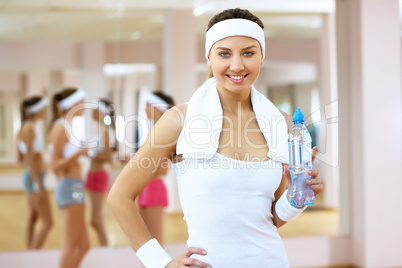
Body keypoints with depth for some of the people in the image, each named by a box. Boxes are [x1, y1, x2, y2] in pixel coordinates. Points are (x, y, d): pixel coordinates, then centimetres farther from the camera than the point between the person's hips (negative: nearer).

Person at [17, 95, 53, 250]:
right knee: (47, 222, -6)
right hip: (35, 177, -10)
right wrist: (39, 184, -21)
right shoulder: (30, 129, -16)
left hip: (31, 176, 10)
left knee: (32, 219, 12)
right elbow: (30, 159, -20)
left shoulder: (28, 127, 12)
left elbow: (22, 158, 17)